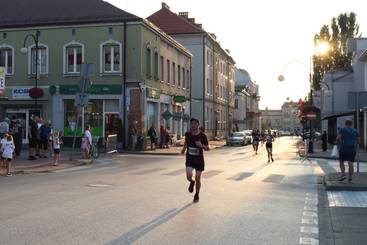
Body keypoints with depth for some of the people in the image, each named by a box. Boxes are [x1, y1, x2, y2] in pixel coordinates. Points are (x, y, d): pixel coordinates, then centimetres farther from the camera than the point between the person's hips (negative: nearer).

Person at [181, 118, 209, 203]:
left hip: (199, 160, -1)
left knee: (198, 179, 6)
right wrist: (184, 148, 13)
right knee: (189, 176, -18)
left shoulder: (202, 135, -10)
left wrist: (202, 145, -23)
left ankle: (197, 195, 30)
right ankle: (192, 182, 20)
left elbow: (207, 148, -5)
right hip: (189, 159, 1)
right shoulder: (187, 134, -3)